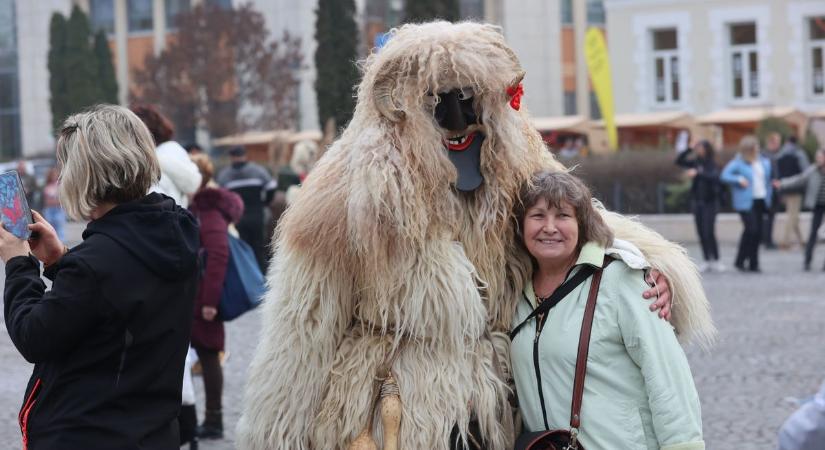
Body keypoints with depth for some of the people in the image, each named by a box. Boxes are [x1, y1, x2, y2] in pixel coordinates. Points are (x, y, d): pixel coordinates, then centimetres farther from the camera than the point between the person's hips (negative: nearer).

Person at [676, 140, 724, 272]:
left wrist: (697, 173, -34)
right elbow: (679, 161, 5)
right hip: (697, 201, 5)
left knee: (709, 232, -10)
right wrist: (690, 149, -4)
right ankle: (708, 261, 13)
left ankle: (716, 261, 0)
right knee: (701, 233, 5)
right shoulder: (695, 163, 6)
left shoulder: (712, 165, -8)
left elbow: (714, 177, -25)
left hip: (710, 202, -5)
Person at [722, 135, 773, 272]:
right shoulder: (738, 163, -5)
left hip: (761, 201, 6)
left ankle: (753, 263, 12)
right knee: (751, 229, -17)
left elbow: (768, 181, 19)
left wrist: (768, 197, 13)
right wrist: (739, 180, -20)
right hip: (746, 202, -6)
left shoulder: (764, 162, 11)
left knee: (757, 232, 5)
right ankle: (740, 261, -5)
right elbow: (725, 175, -9)